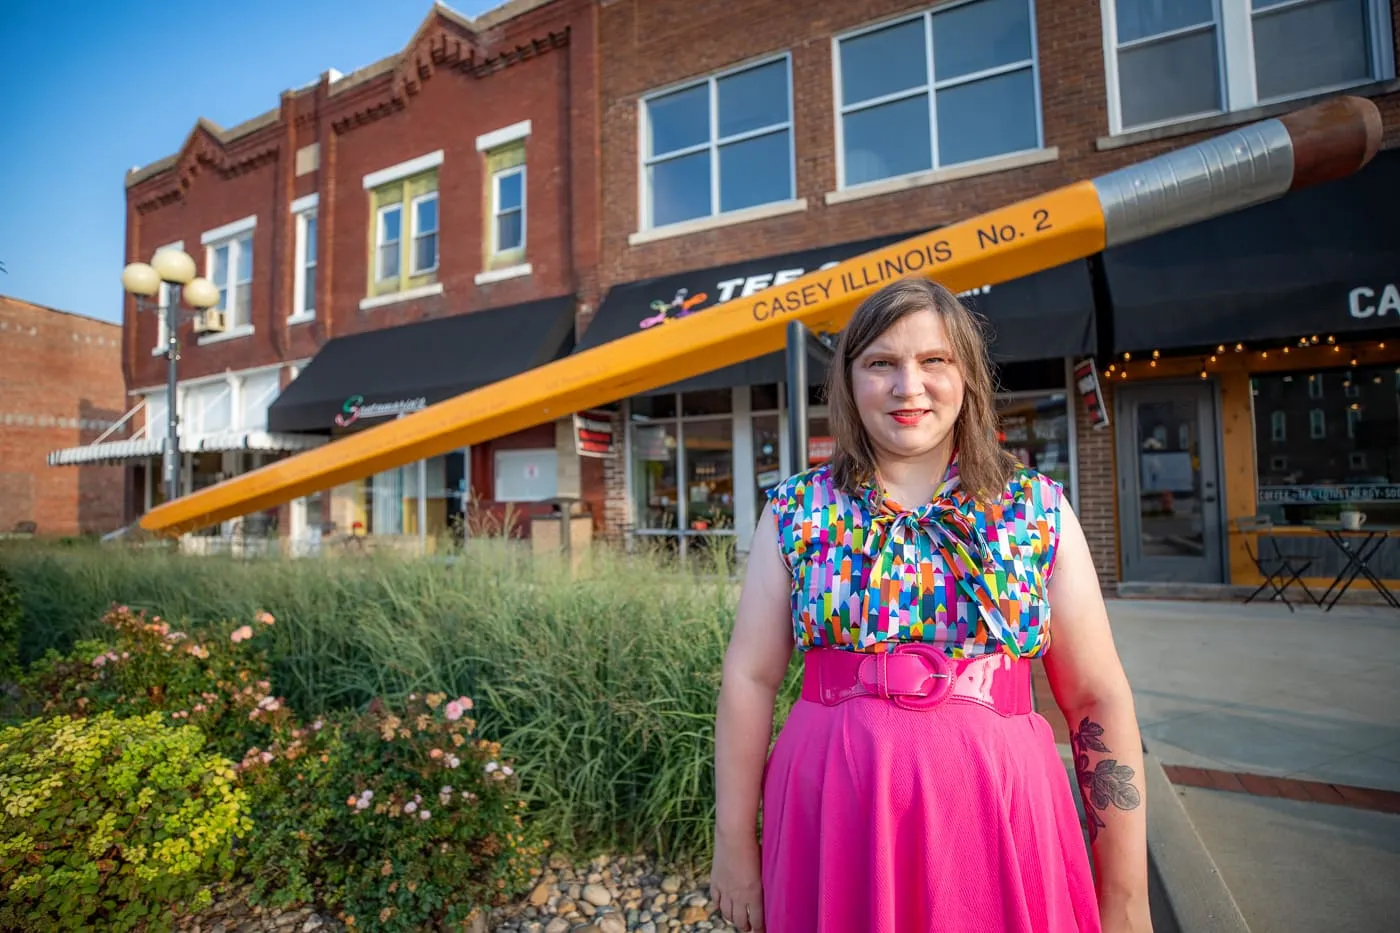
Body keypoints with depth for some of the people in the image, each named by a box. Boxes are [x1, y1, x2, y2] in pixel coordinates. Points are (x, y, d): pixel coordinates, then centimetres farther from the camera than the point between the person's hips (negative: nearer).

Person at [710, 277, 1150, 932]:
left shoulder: (1039, 509, -2)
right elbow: (749, 679, -2)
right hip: (832, 826, 0)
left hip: (998, 824, 1)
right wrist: (735, 843, 0)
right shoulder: (795, 510, -4)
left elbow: (1099, 701, 0)